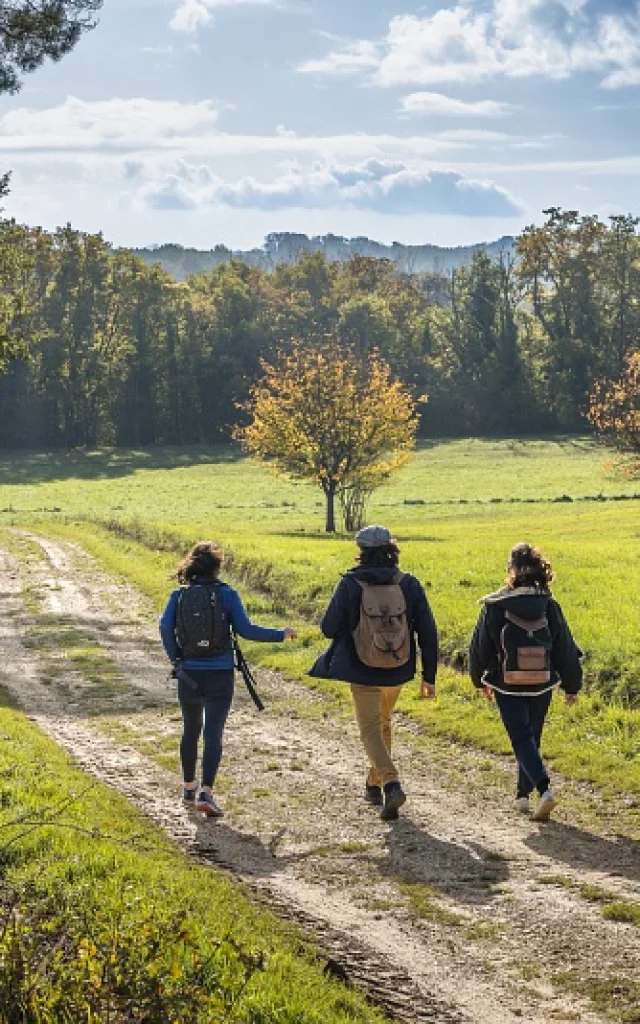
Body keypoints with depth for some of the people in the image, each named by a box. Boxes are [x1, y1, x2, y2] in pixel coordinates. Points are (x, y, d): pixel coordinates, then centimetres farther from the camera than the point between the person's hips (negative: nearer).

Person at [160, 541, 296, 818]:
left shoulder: (180, 595, 1)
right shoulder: (226, 594, -5)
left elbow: (165, 627, -11)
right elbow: (245, 629, -10)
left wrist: (176, 660, -1)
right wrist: (280, 635, 1)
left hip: (189, 674, 2)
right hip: (219, 675, -2)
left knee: (191, 730, 21)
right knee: (213, 734, -2)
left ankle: (189, 788, 32)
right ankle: (205, 793, -16)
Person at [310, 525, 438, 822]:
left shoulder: (350, 584, -11)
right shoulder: (408, 584, -3)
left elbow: (329, 628, -6)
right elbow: (428, 632, -2)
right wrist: (429, 675, 6)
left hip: (363, 673, -4)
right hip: (397, 672, 4)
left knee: (371, 730, 4)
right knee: (383, 724, 24)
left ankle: (392, 783, -19)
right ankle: (374, 785, 35)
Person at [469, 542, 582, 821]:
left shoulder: (495, 607, -11)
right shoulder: (550, 607, -5)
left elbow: (480, 647, -2)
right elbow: (566, 650, 1)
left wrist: (481, 681, 15)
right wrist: (572, 685, 14)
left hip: (507, 687, -3)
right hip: (542, 686, 3)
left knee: (522, 739, -1)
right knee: (532, 737, 19)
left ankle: (544, 787, -23)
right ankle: (523, 794, 28)